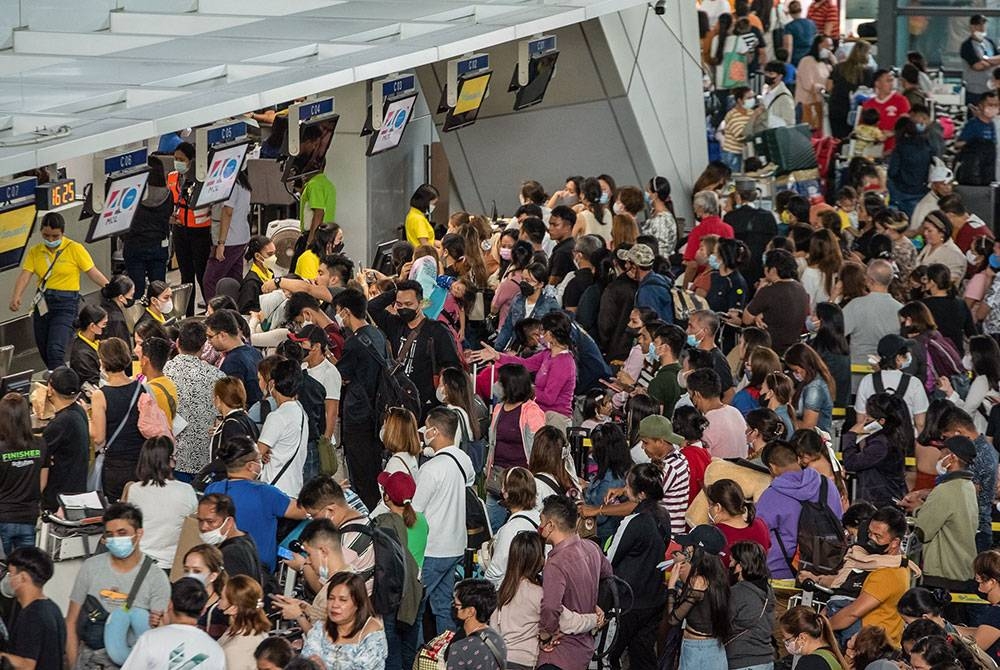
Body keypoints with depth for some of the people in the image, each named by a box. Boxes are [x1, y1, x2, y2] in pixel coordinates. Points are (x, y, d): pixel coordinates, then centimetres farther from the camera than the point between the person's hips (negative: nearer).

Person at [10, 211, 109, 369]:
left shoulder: (75, 249, -4)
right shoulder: (35, 252, 6)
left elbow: (94, 273, -4)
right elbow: (25, 276, -4)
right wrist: (16, 296, -22)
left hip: (65, 304, -5)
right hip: (42, 304, 5)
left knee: (55, 350, -19)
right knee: (44, 352, 11)